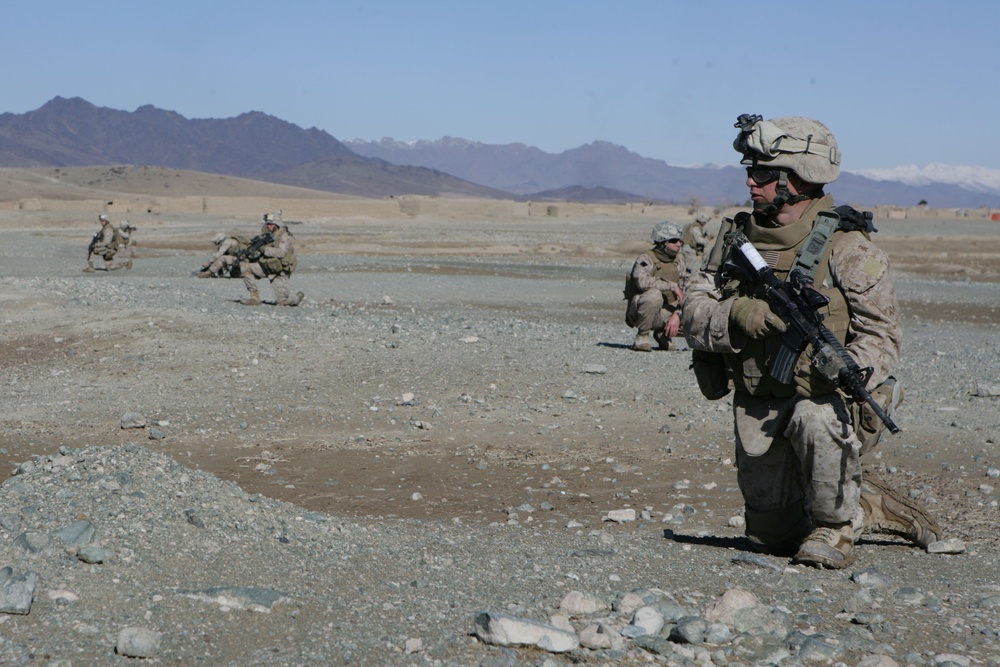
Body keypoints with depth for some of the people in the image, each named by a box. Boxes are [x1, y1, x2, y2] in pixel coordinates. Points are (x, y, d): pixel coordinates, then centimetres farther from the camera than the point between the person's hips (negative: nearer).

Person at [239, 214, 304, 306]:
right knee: (244, 266, -10)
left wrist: (264, 249, -28)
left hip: (279, 271, -6)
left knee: (282, 301, -13)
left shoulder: (284, 235, -13)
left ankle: (297, 298, 24)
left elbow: (281, 252, -27)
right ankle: (254, 297, -5)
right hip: (266, 267, 6)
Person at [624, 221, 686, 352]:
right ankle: (642, 336, -16)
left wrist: (677, 315, -16)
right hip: (640, 314, -6)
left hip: (665, 314, 6)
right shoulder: (645, 259, -13)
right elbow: (642, 281, -35)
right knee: (654, 294, -36)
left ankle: (662, 334, 11)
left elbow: (685, 293, 0)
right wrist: (672, 286, -30)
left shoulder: (678, 261, 4)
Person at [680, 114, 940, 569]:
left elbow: (882, 334, -14)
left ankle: (836, 527, -14)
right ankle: (876, 508, 37)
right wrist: (736, 317, -23)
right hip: (757, 406, 5)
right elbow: (693, 315, -2)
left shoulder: (846, 246, -12)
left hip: (822, 396, -5)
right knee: (771, 536, 12)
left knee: (816, 419, -41)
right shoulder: (736, 237, 3)